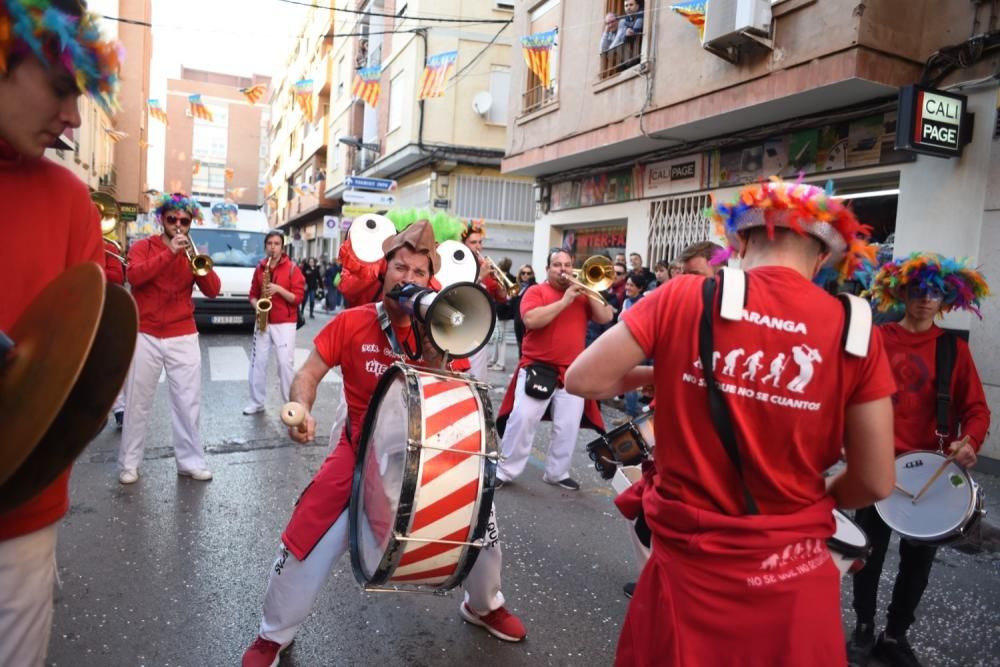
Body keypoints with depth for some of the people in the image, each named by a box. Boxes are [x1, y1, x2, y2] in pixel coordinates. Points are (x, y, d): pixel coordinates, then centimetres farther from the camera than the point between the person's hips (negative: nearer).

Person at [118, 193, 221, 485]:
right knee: (137, 403, 5)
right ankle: (129, 463, 16)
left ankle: (191, 461, 11)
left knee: (189, 403, 2)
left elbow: (213, 290, -2)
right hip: (145, 336, -2)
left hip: (183, 338, 2)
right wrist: (170, 252, -22)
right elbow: (134, 276, -17)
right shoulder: (142, 247, 3)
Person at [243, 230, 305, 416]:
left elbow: (298, 297, -8)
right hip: (263, 322, 4)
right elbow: (253, 294, 14)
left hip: (285, 323, -4)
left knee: (286, 363, -6)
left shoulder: (292, 268, -4)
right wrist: (257, 305, -6)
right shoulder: (260, 268, 9)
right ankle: (257, 402, 18)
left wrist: (278, 289, -20)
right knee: (257, 362, 6)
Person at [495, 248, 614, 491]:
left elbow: (605, 318, 3)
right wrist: (564, 300, -17)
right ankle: (505, 471, 5)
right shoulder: (536, 291, 1)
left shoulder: (581, 295, 13)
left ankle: (557, 473, 21)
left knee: (568, 426, 5)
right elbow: (531, 319, -18)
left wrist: (588, 292, -5)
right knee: (522, 419, -8)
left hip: (572, 372, 4)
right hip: (537, 368, -4)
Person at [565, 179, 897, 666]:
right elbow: (875, 483, -3)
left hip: (687, 565, 0)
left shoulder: (684, 297, -11)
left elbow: (583, 380, -9)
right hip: (792, 579, 1)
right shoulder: (854, 330, -7)